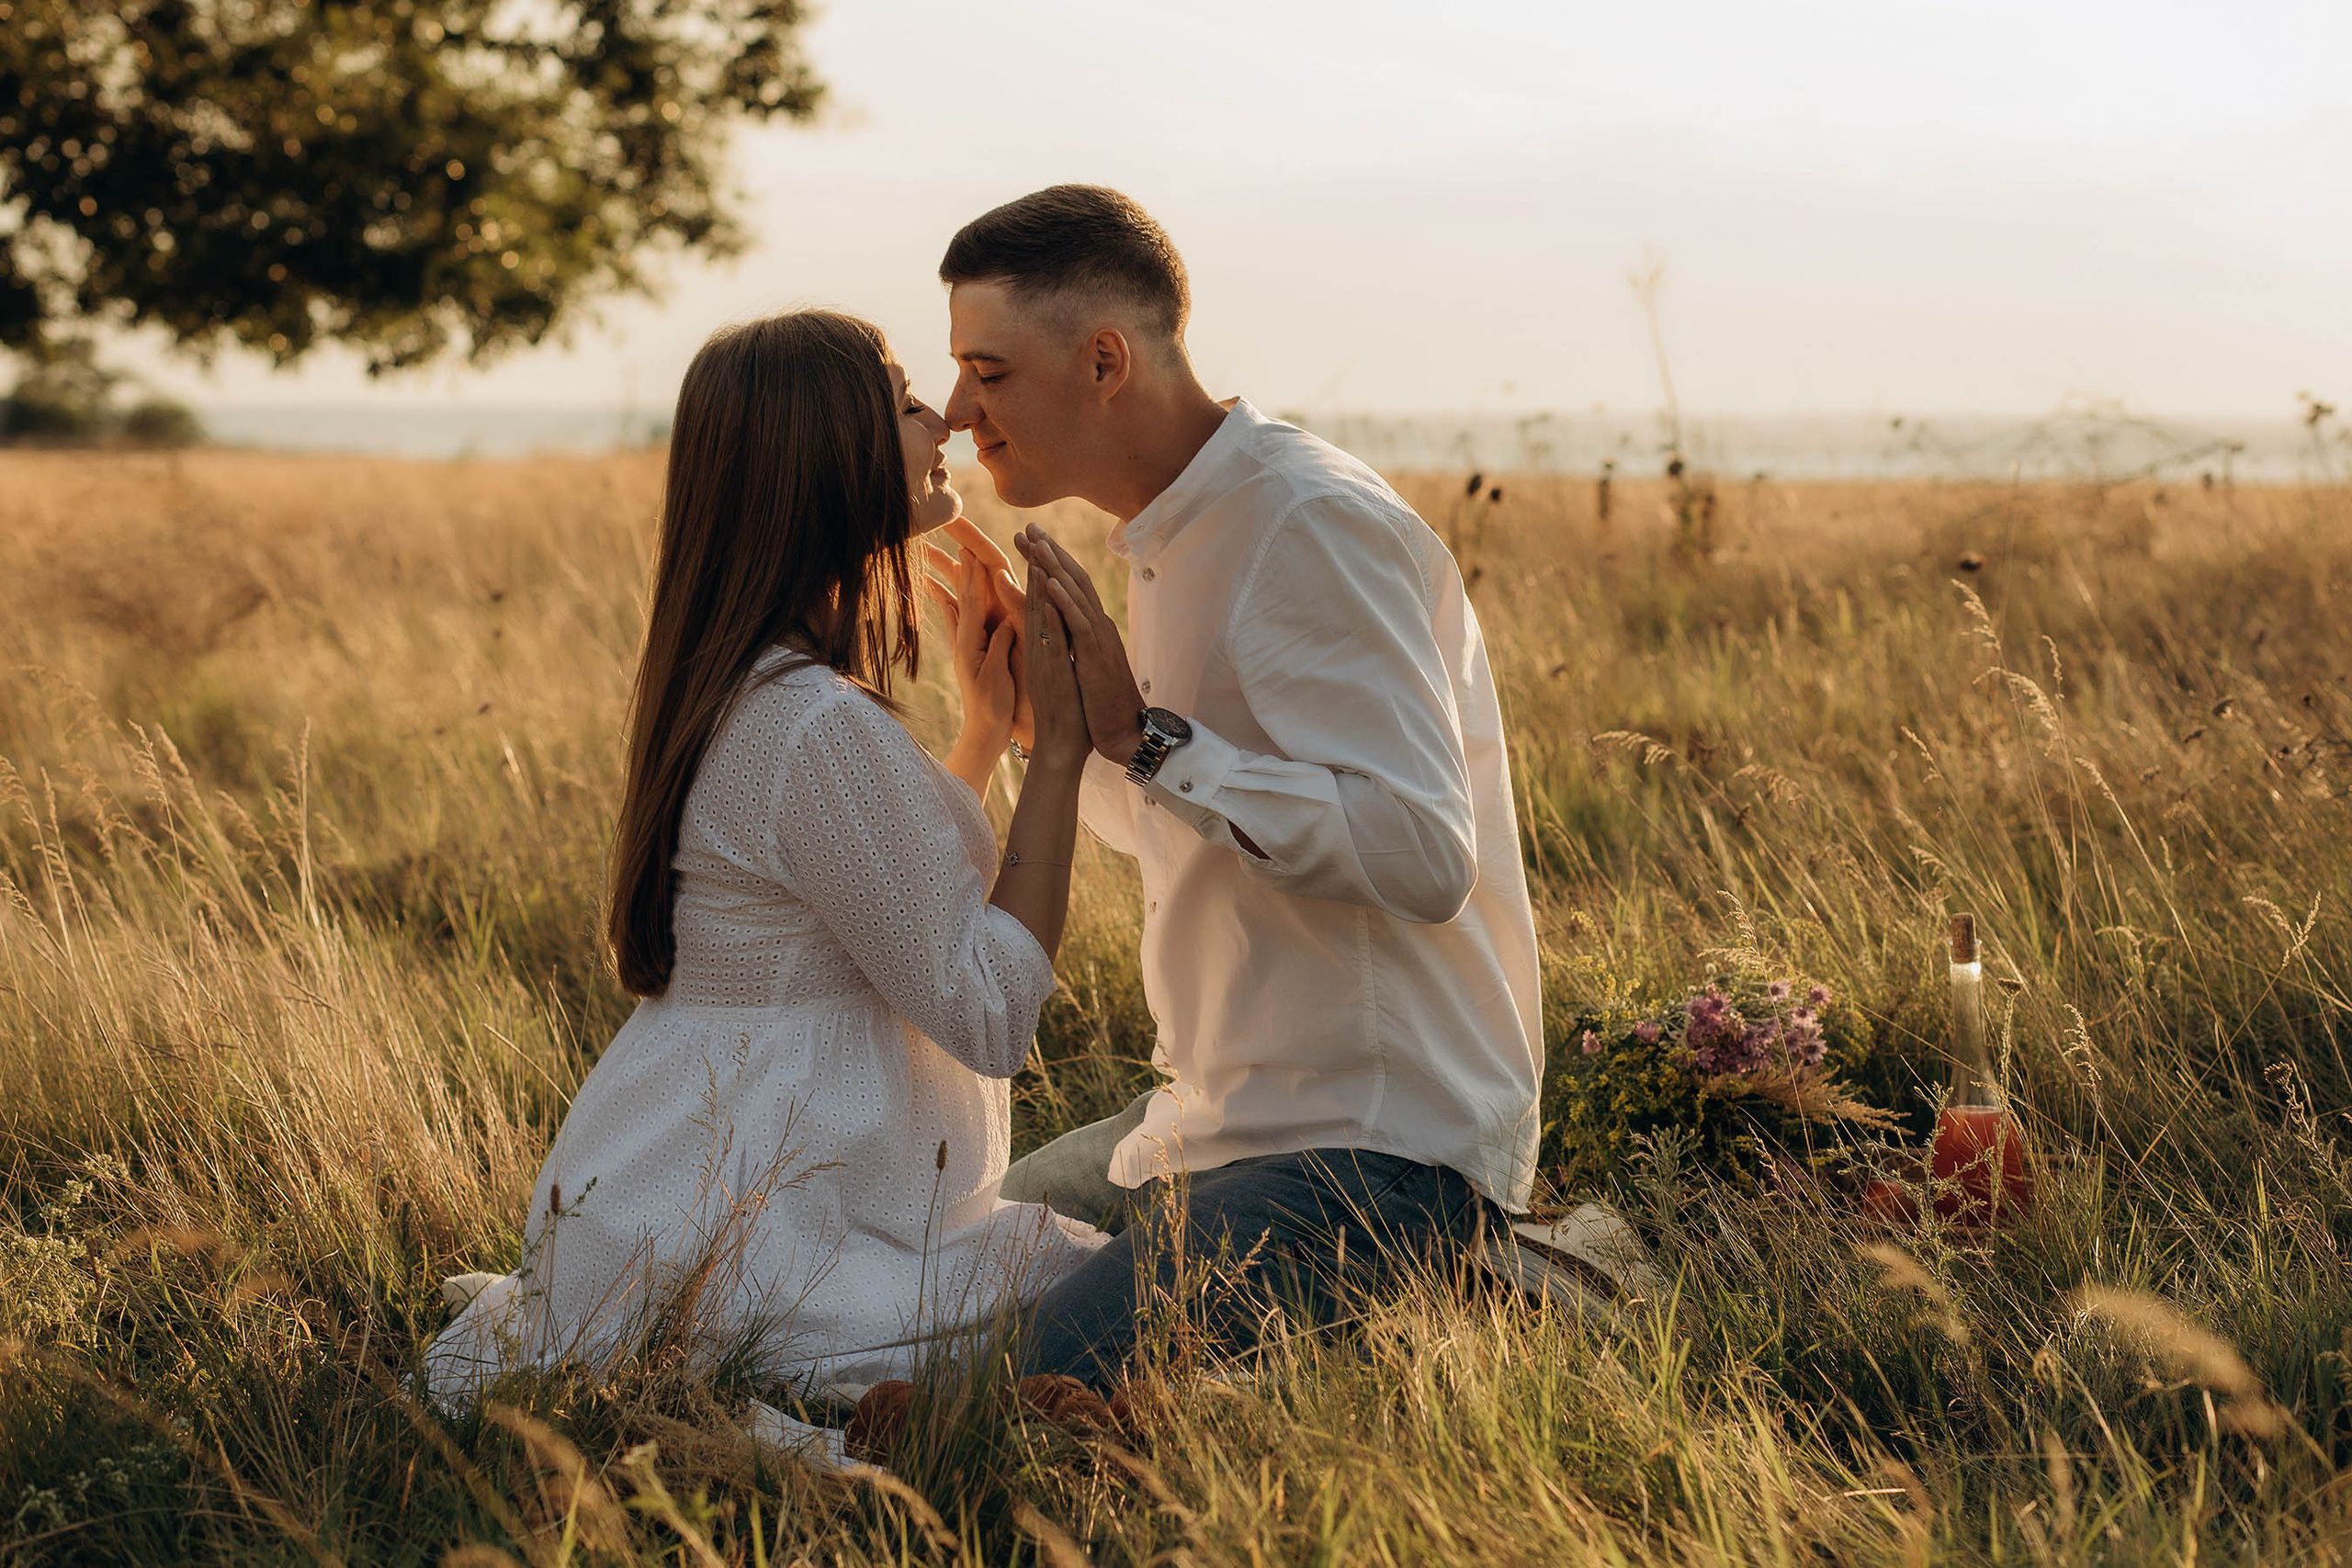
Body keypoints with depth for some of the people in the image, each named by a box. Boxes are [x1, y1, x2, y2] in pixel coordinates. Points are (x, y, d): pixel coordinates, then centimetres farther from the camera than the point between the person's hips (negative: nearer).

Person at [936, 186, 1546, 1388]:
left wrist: (1148, 735, -24)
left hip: (1385, 1143, -10)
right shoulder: (1173, 541, 14)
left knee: (1054, 1377, -26)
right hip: (1220, 1114, 10)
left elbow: (1421, 856, -28)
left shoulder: (1316, 529, -18)